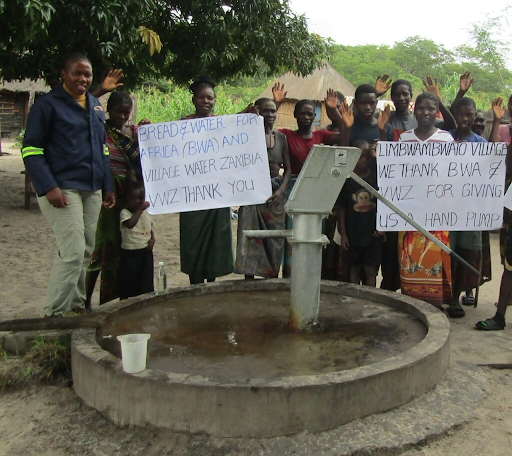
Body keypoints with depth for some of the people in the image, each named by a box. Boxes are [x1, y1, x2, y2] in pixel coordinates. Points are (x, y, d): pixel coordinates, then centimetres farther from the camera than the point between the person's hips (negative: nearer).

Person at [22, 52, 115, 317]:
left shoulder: (95, 106, 17)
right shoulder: (48, 104, -4)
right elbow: (31, 150, -8)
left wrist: (108, 186, 16)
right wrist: (48, 187, -18)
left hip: (92, 190, 7)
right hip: (62, 190, -7)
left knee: (86, 252, 8)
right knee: (73, 252, -12)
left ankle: (77, 304, 20)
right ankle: (54, 313, -1)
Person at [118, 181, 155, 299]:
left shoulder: (146, 213, 8)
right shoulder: (125, 213, -11)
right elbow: (130, 224, -32)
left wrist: (152, 239, -1)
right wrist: (140, 209, -30)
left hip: (146, 252, 5)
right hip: (130, 253, -5)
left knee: (146, 283, 11)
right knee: (128, 281, 3)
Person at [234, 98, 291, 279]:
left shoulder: (281, 137, 10)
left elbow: (288, 168, 11)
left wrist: (281, 190, -4)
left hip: (275, 196, 4)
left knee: (274, 242, 7)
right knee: (250, 242, -4)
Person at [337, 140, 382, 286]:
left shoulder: (376, 177, -1)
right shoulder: (347, 179, -3)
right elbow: (341, 208, 0)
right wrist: (343, 234, -2)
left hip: (372, 233, 0)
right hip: (353, 234, 0)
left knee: (371, 270, 5)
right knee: (354, 269, 11)